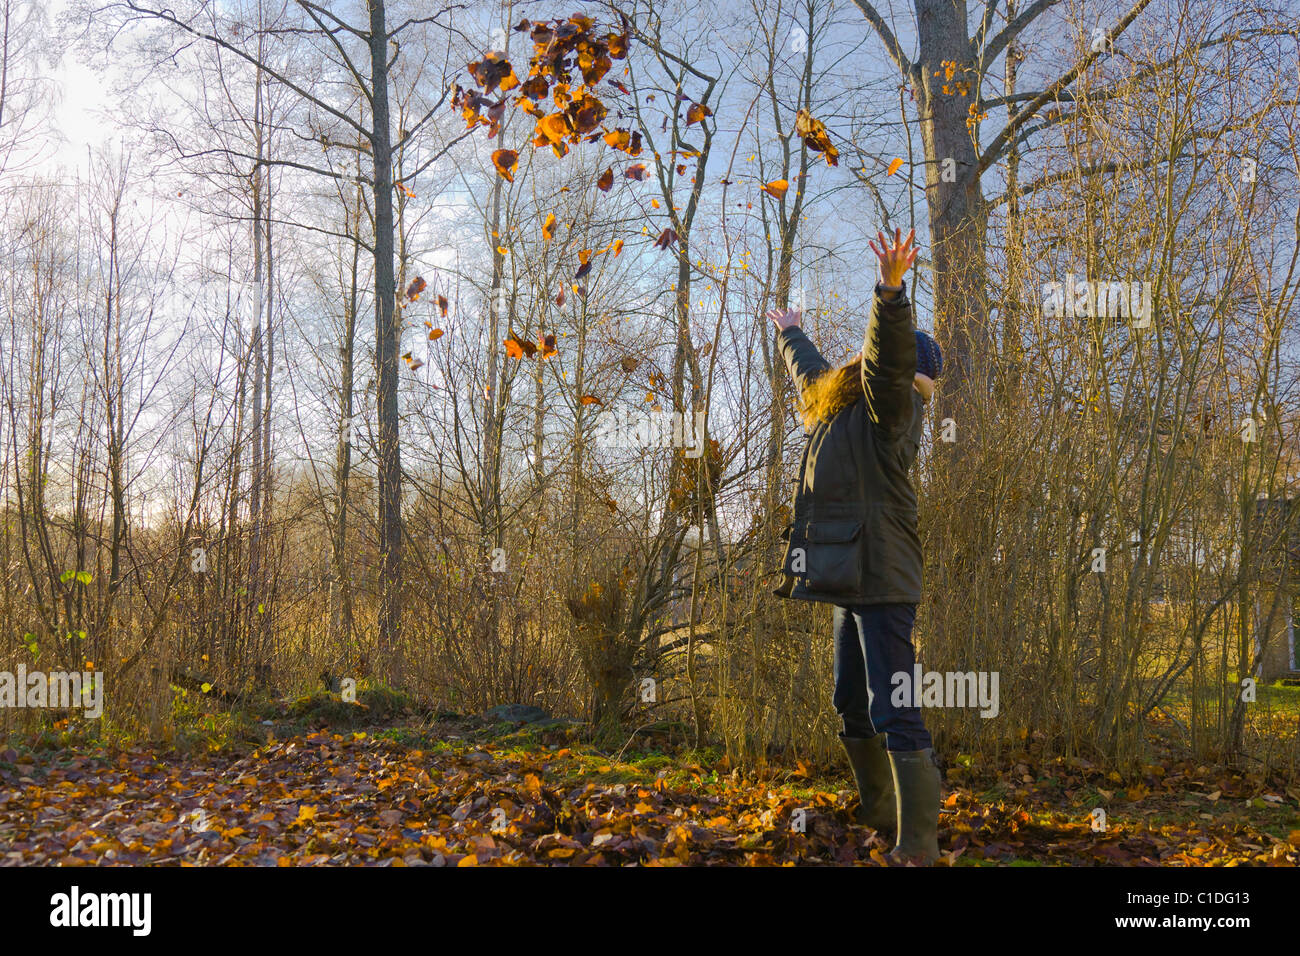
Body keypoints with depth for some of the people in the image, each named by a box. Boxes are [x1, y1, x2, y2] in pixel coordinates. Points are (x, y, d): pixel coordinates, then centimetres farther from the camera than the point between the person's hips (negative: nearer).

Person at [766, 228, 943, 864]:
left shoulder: (887, 408, -8)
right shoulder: (841, 406, 18)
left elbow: (889, 357, -30)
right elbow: (809, 372, 39)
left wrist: (890, 291, -46)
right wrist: (790, 335, 57)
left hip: (882, 579, -10)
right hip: (853, 580, 10)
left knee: (893, 713, -11)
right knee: (853, 708, 20)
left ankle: (917, 846, -5)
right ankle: (878, 813, 37)